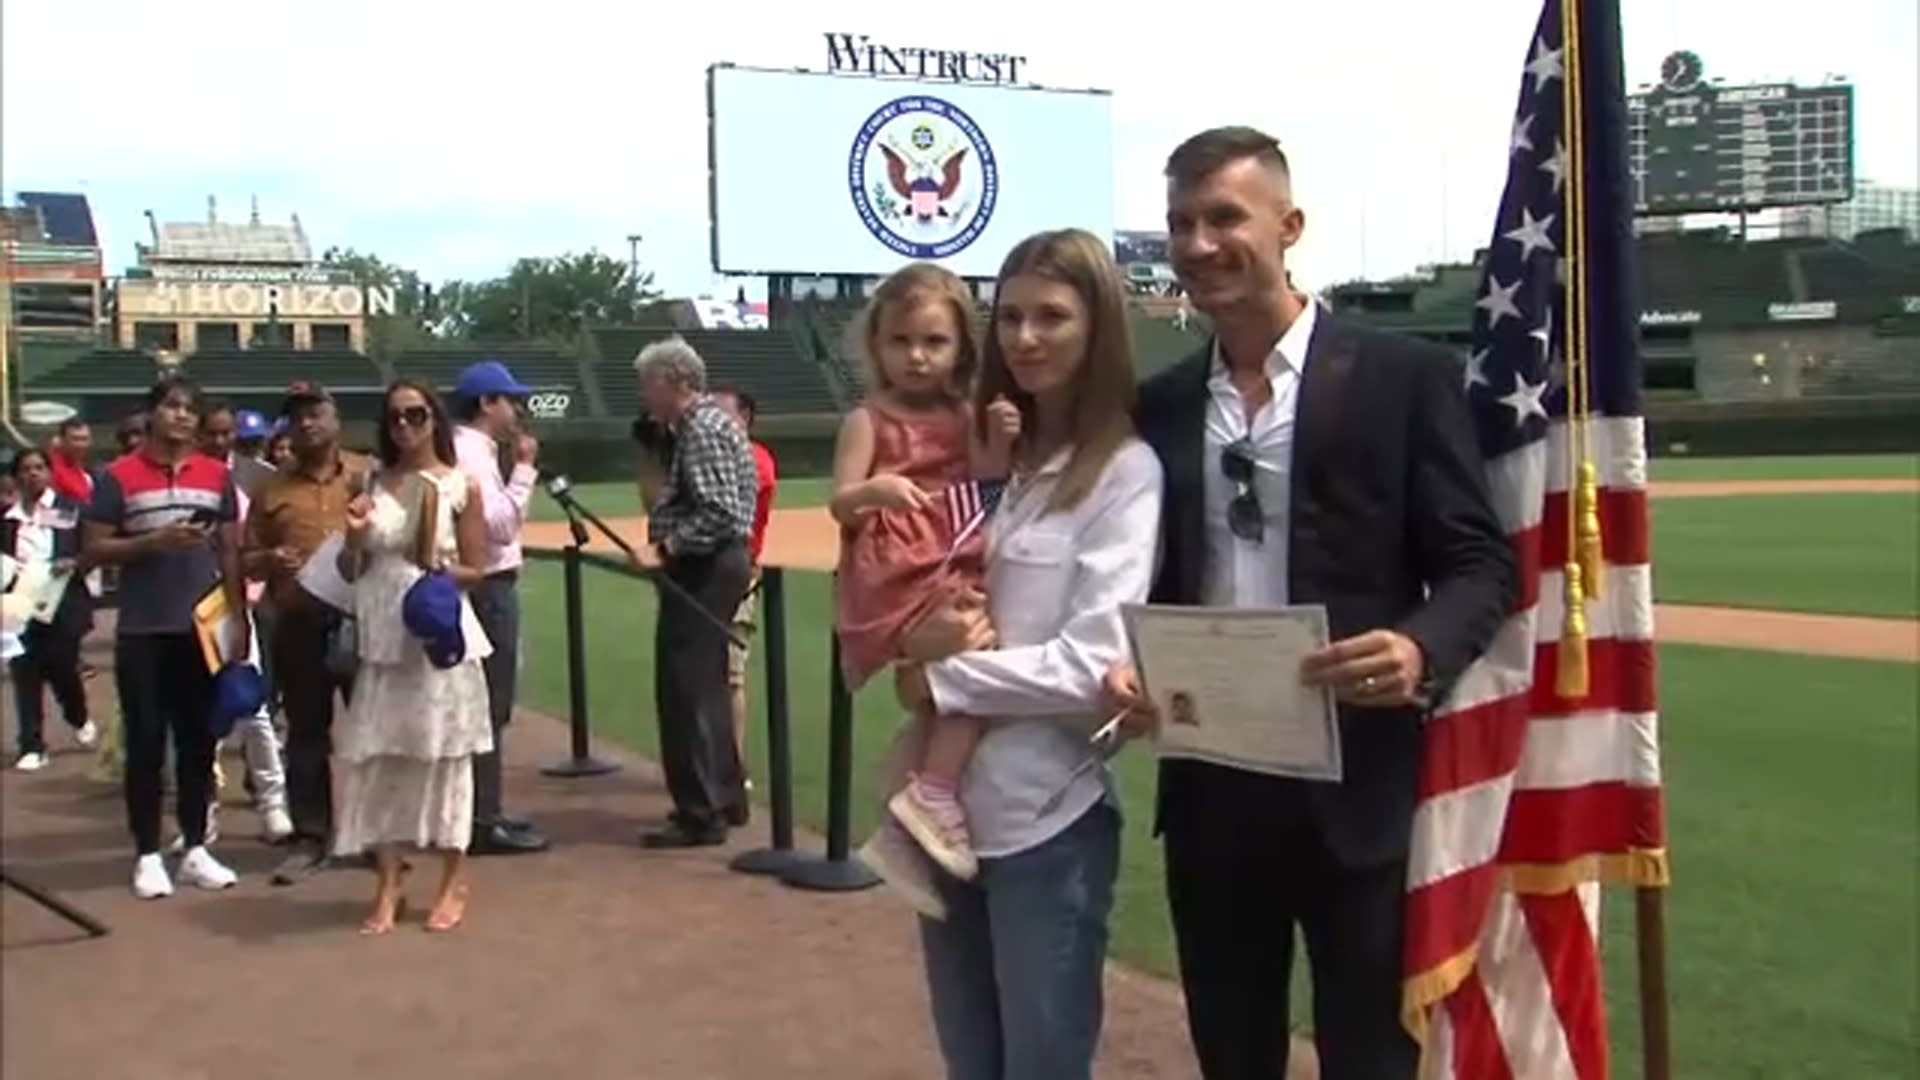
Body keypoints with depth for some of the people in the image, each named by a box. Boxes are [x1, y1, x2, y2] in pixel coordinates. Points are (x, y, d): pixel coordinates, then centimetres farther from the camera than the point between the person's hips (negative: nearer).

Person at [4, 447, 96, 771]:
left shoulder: (70, 508, -1)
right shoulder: (7, 517, 6)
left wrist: (75, 563, -19)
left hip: (61, 604, -2)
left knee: (61, 667, 1)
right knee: (25, 675, 1)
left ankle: (80, 719, 32)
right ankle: (32, 747, 6)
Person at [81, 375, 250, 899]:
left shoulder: (216, 474, 7)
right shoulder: (118, 476, -3)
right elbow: (91, 550, -4)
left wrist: (239, 618, 6)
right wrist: (152, 542, -18)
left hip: (202, 628, 3)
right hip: (142, 633, -3)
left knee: (198, 742, 9)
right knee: (145, 744, 3)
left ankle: (195, 850, 19)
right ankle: (148, 856, 12)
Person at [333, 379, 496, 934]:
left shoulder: (462, 486, 0)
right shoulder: (372, 485, 8)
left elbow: (475, 571, 1)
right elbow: (351, 572, 9)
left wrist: (437, 574, -17)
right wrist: (354, 540, -10)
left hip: (439, 632, -3)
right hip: (383, 635, 3)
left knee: (444, 754, 3)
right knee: (379, 755, 2)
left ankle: (453, 883, 13)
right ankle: (387, 886, 11)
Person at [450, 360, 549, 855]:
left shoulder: (475, 451, 16)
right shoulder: (470, 453, -15)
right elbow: (501, 525, -22)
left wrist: (520, 470, 9)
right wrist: (524, 468, -18)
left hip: (490, 587, 11)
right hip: (487, 588, -11)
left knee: (487, 704, 16)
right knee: (488, 706, -6)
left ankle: (484, 810, 25)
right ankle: (483, 821, -2)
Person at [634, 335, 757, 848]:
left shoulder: (702, 430, -15)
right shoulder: (706, 423, 17)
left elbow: (719, 513, -25)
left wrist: (666, 546, -21)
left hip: (702, 570, -11)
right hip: (712, 567, 11)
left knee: (686, 691, -6)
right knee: (704, 687, 17)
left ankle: (701, 814, -1)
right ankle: (723, 798, 26)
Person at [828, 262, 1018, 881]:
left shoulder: (962, 417, 12)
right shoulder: (870, 419, -4)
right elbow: (840, 504, -9)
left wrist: (999, 443, -6)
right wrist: (875, 490, -31)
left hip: (956, 570, 7)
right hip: (898, 576, -7)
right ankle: (933, 796, -20)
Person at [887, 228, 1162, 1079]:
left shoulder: (1124, 471, -10)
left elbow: (1096, 662, -17)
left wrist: (941, 679, -12)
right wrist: (920, 638, -10)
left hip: (1046, 819, -6)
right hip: (945, 805, 6)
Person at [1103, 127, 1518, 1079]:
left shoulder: (1403, 376, -4)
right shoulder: (1160, 404, 9)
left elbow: (1481, 564, -6)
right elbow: (1150, 581, 13)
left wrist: (1420, 649, -26)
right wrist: (1129, 666, -8)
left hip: (1357, 787, -4)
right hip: (1211, 787, 4)